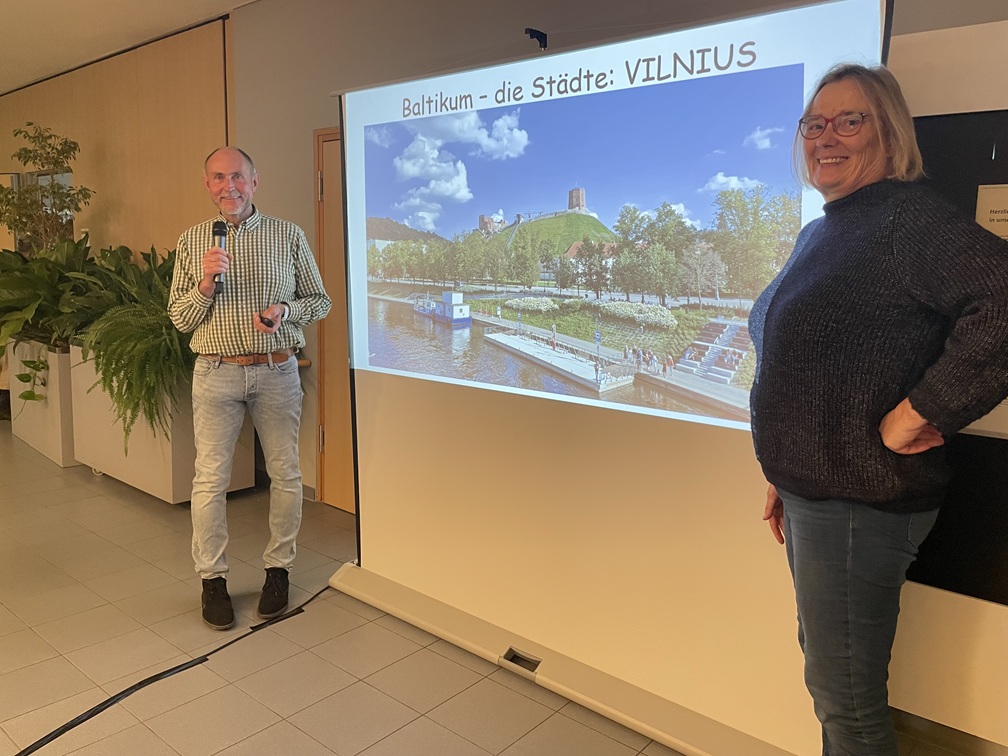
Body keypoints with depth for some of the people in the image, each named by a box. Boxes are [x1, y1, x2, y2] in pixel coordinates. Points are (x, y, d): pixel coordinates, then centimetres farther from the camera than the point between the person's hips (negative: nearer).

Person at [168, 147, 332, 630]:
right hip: (216, 372, 0)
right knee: (210, 478, 1)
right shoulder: (192, 241, 5)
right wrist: (205, 283, -14)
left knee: (285, 473, 6)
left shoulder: (288, 236, 3)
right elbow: (179, 319, 4)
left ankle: (278, 569, 23)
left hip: (276, 370, 0)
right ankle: (212, 578, 17)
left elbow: (319, 300, 7)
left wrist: (285, 309, -13)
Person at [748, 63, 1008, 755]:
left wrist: (917, 414, -25)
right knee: (828, 670, 25)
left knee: (846, 700, 7)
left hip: (862, 501, -9)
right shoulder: (820, 232, 13)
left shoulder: (907, 216, -16)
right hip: (814, 493, 9)